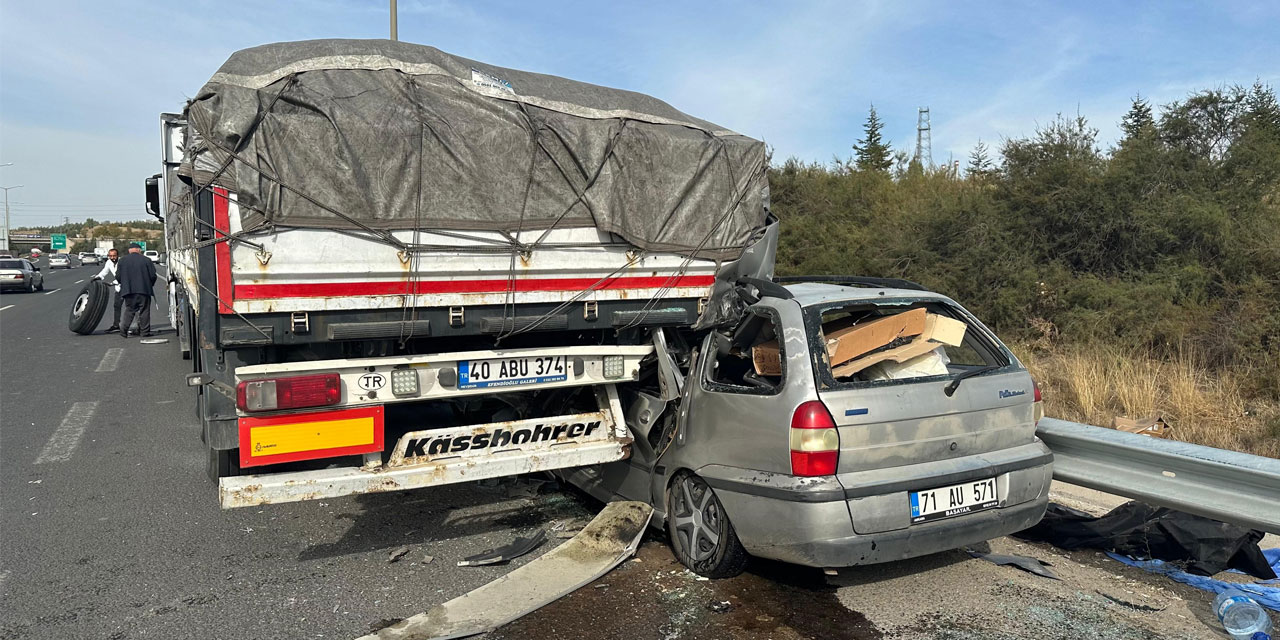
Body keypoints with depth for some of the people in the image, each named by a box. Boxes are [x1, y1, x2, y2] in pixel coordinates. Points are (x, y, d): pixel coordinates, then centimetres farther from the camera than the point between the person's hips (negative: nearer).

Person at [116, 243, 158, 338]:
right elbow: (153, 276, -4)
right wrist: (150, 285, 14)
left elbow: (118, 277, 4)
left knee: (129, 310, 11)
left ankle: (124, 330, 1)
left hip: (128, 290, 2)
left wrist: (125, 284, 21)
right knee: (144, 311, 4)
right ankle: (144, 331, 5)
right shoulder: (146, 260, -3)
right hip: (144, 290, -2)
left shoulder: (122, 261, 4)